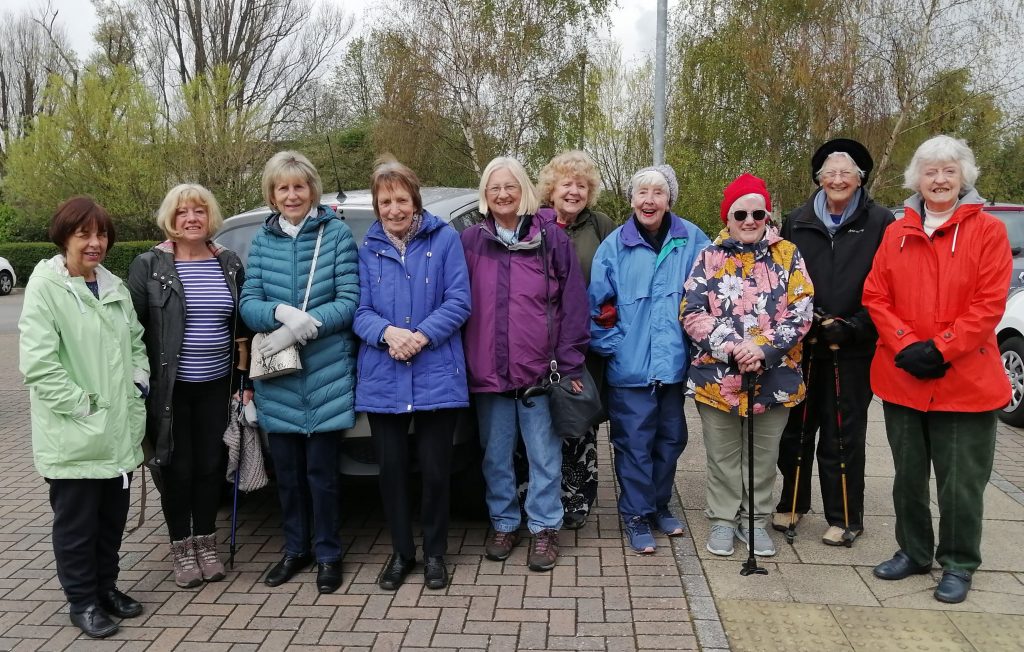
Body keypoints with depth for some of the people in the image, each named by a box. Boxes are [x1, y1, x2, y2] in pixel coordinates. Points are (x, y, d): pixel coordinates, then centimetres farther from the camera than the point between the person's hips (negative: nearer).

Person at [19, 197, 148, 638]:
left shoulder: (115, 286, 10)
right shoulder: (44, 287, -11)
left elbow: (135, 343, 21)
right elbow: (37, 364, -17)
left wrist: (139, 382, 6)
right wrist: (83, 403, -17)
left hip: (118, 430, 6)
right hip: (73, 436, -6)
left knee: (112, 518, 17)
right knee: (76, 523, 7)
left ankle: (106, 587, 34)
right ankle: (83, 602, 22)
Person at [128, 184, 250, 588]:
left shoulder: (229, 264, 6)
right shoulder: (149, 265, -4)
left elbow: (242, 327, 11)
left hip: (216, 385, 3)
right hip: (170, 388, -3)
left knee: (210, 465, 10)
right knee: (177, 468, 5)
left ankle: (206, 543, 26)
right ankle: (181, 548, 21)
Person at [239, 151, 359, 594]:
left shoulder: (336, 234, -4)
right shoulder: (262, 241, 7)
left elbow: (349, 301, -8)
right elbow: (248, 304, 2)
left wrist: (300, 328, -19)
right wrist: (281, 312, -20)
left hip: (327, 376, -3)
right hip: (278, 380, 3)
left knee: (321, 470, 4)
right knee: (287, 470, 13)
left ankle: (327, 554, 22)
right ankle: (295, 549, 31)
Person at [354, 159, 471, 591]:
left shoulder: (444, 239, 1)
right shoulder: (368, 248, 6)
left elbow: (459, 301, -5)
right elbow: (360, 311, 2)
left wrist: (421, 336, -18)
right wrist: (388, 333, -19)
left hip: (436, 376, -2)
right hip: (382, 379, 2)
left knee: (435, 469, 5)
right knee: (391, 469, 9)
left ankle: (434, 552, 24)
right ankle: (401, 551, 27)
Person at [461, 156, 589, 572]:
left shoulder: (551, 238, 0)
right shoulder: (470, 242, 6)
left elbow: (573, 304, -2)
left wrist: (570, 365, -5)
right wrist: (461, 363, 3)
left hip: (540, 370, -2)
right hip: (486, 372, 2)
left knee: (544, 456, 5)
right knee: (495, 456, 13)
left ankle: (543, 529, 20)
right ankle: (504, 524, 29)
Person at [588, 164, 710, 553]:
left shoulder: (691, 240, 0)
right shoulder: (614, 245, -4)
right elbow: (597, 303, -1)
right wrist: (613, 346, -5)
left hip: (675, 363, 3)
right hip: (630, 366, -2)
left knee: (671, 439, 16)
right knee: (634, 442, 4)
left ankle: (660, 505, 35)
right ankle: (636, 514, 20)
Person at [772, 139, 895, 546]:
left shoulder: (880, 223, -1)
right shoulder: (798, 222, 8)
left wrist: (853, 328, -14)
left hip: (852, 350, -3)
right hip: (801, 345, 3)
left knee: (843, 434, 4)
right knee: (796, 427, 12)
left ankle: (845, 518, 18)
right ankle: (792, 503, 29)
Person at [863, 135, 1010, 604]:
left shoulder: (988, 231, -2)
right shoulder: (897, 233, 7)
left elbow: (990, 303, -9)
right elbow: (875, 296, 2)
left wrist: (941, 349, -17)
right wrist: (906, 345, -12)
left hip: (965, 380, -3)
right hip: (902, 378, 4)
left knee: (960, 480, 4)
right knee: (908, 474, 16)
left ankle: (958, 564, 22)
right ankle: (913, 551, 33)